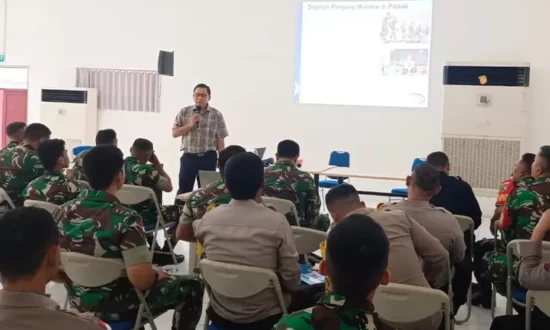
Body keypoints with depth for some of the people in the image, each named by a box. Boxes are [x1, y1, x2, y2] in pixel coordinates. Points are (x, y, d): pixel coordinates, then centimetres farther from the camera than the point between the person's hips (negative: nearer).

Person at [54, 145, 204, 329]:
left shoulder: (63, 211, -7)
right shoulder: (125, 219, -26)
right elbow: (142, 280, -31)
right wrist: (157, 274, -9)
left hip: (79, 303, 7)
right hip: (117, 308, -6)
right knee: (191, 286, 10)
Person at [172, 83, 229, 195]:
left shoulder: (217, 115, 1)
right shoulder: (184, 112, 4)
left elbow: (220, 139, 1)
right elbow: (174, 133, 3)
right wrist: (190, 125, -12)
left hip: (208, 157, -1)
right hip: (188, 157, 1)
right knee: (184, 189, 5)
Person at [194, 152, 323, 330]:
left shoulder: (208, 219, -11)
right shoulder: (276, 222, -21)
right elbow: (292, 279, -16)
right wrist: (290, 287, 5)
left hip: (221, 314, 4)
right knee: (320, 290, 19)